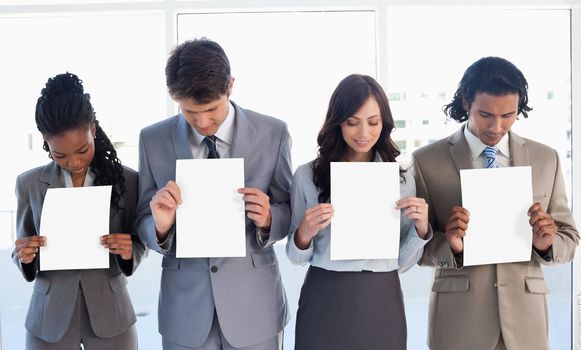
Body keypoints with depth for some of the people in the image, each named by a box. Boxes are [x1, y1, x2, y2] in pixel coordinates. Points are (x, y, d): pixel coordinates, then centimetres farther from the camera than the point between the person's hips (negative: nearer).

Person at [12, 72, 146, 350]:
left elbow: (138, 244, 1)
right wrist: (24, 256, -17)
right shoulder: (29, 184, -2)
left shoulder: (126, 180, -6)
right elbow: (22, 251, 5)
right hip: (49, 320, 1)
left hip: (110, 316, 0)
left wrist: (128, 252, -21)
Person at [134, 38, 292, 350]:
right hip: (184, 309, 1)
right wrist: (160, 225, -21)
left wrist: (268, 218, -21)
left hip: (254, 304, 0)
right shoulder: (153, 140, -3)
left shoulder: (273, 133, -7)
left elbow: (288, 212, 1)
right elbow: (144, 225, 1)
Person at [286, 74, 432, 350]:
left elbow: (403, 262, 4)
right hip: (325, 303, -1)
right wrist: (304, 233, -18)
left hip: (382, 302, 1)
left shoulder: (402, 179, 1)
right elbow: (297, 258, 2)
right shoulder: (307, 175, -4)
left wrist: (421, 228, -13)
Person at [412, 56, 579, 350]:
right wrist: (450, 246, -22)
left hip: (525, 317, 3)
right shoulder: (428, 161, -5)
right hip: (458, 319, -2)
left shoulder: (546, 159, 3)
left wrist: (547, 243, -15)